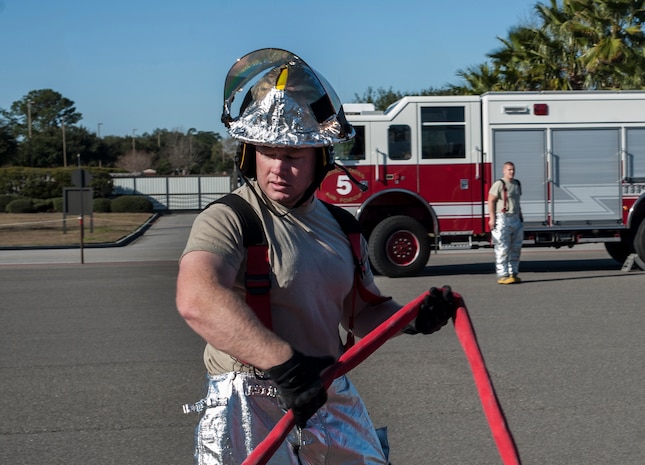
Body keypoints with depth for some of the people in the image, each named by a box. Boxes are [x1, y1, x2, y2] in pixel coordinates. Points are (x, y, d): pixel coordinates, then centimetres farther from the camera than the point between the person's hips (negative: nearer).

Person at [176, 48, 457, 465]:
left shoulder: (340, 227, 9)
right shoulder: (230, 220, -14)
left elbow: (363, 313, 17)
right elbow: (197, 300, -33)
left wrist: (413, 319, -3)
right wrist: (283, 363, -40)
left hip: (331, 399, 7)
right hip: (253, 410, -6)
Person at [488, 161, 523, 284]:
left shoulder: (517, 184, 15)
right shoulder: (499, 184, -8)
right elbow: (491, 201, -11)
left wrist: (520, 217, 21)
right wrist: (492, 218, -17)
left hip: (515, 219, 8)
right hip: (503, 219, -8)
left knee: (516, 248, 8)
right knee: (502, 249, -8)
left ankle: (513, 273, 15)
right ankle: (502, 276, -8)